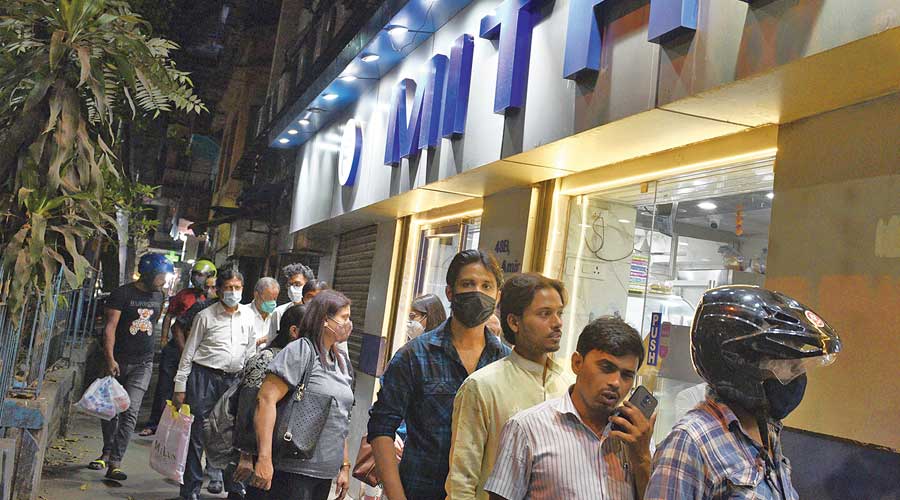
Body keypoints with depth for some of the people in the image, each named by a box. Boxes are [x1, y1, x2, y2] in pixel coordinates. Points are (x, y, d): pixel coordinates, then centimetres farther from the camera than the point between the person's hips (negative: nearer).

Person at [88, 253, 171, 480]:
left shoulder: (159, 296, 8)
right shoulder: (123, 293, -8)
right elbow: (110, 327, -11)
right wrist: (110, 358, -19)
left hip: (143, 363, 2)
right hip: (118, 361, -2)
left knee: (130, 412, -9)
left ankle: (115, 462, -8)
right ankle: (107, 452, 30)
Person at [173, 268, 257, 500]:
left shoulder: (248, 317, 8)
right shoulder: (206, 316, -2)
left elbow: (250, 353, 15)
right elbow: (188, 353, 1)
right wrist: (180, 386, -2)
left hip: (234, 380, 3)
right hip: (204, 377, -3)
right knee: (197, 435, 0)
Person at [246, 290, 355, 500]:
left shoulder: (342, 361, 15)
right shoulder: (300, 350, -10)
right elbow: (266, 399, -18)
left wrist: (345, 466, 17)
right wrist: (264, 459, -24)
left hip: (325, 474, 8)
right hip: (293, 472, -7)